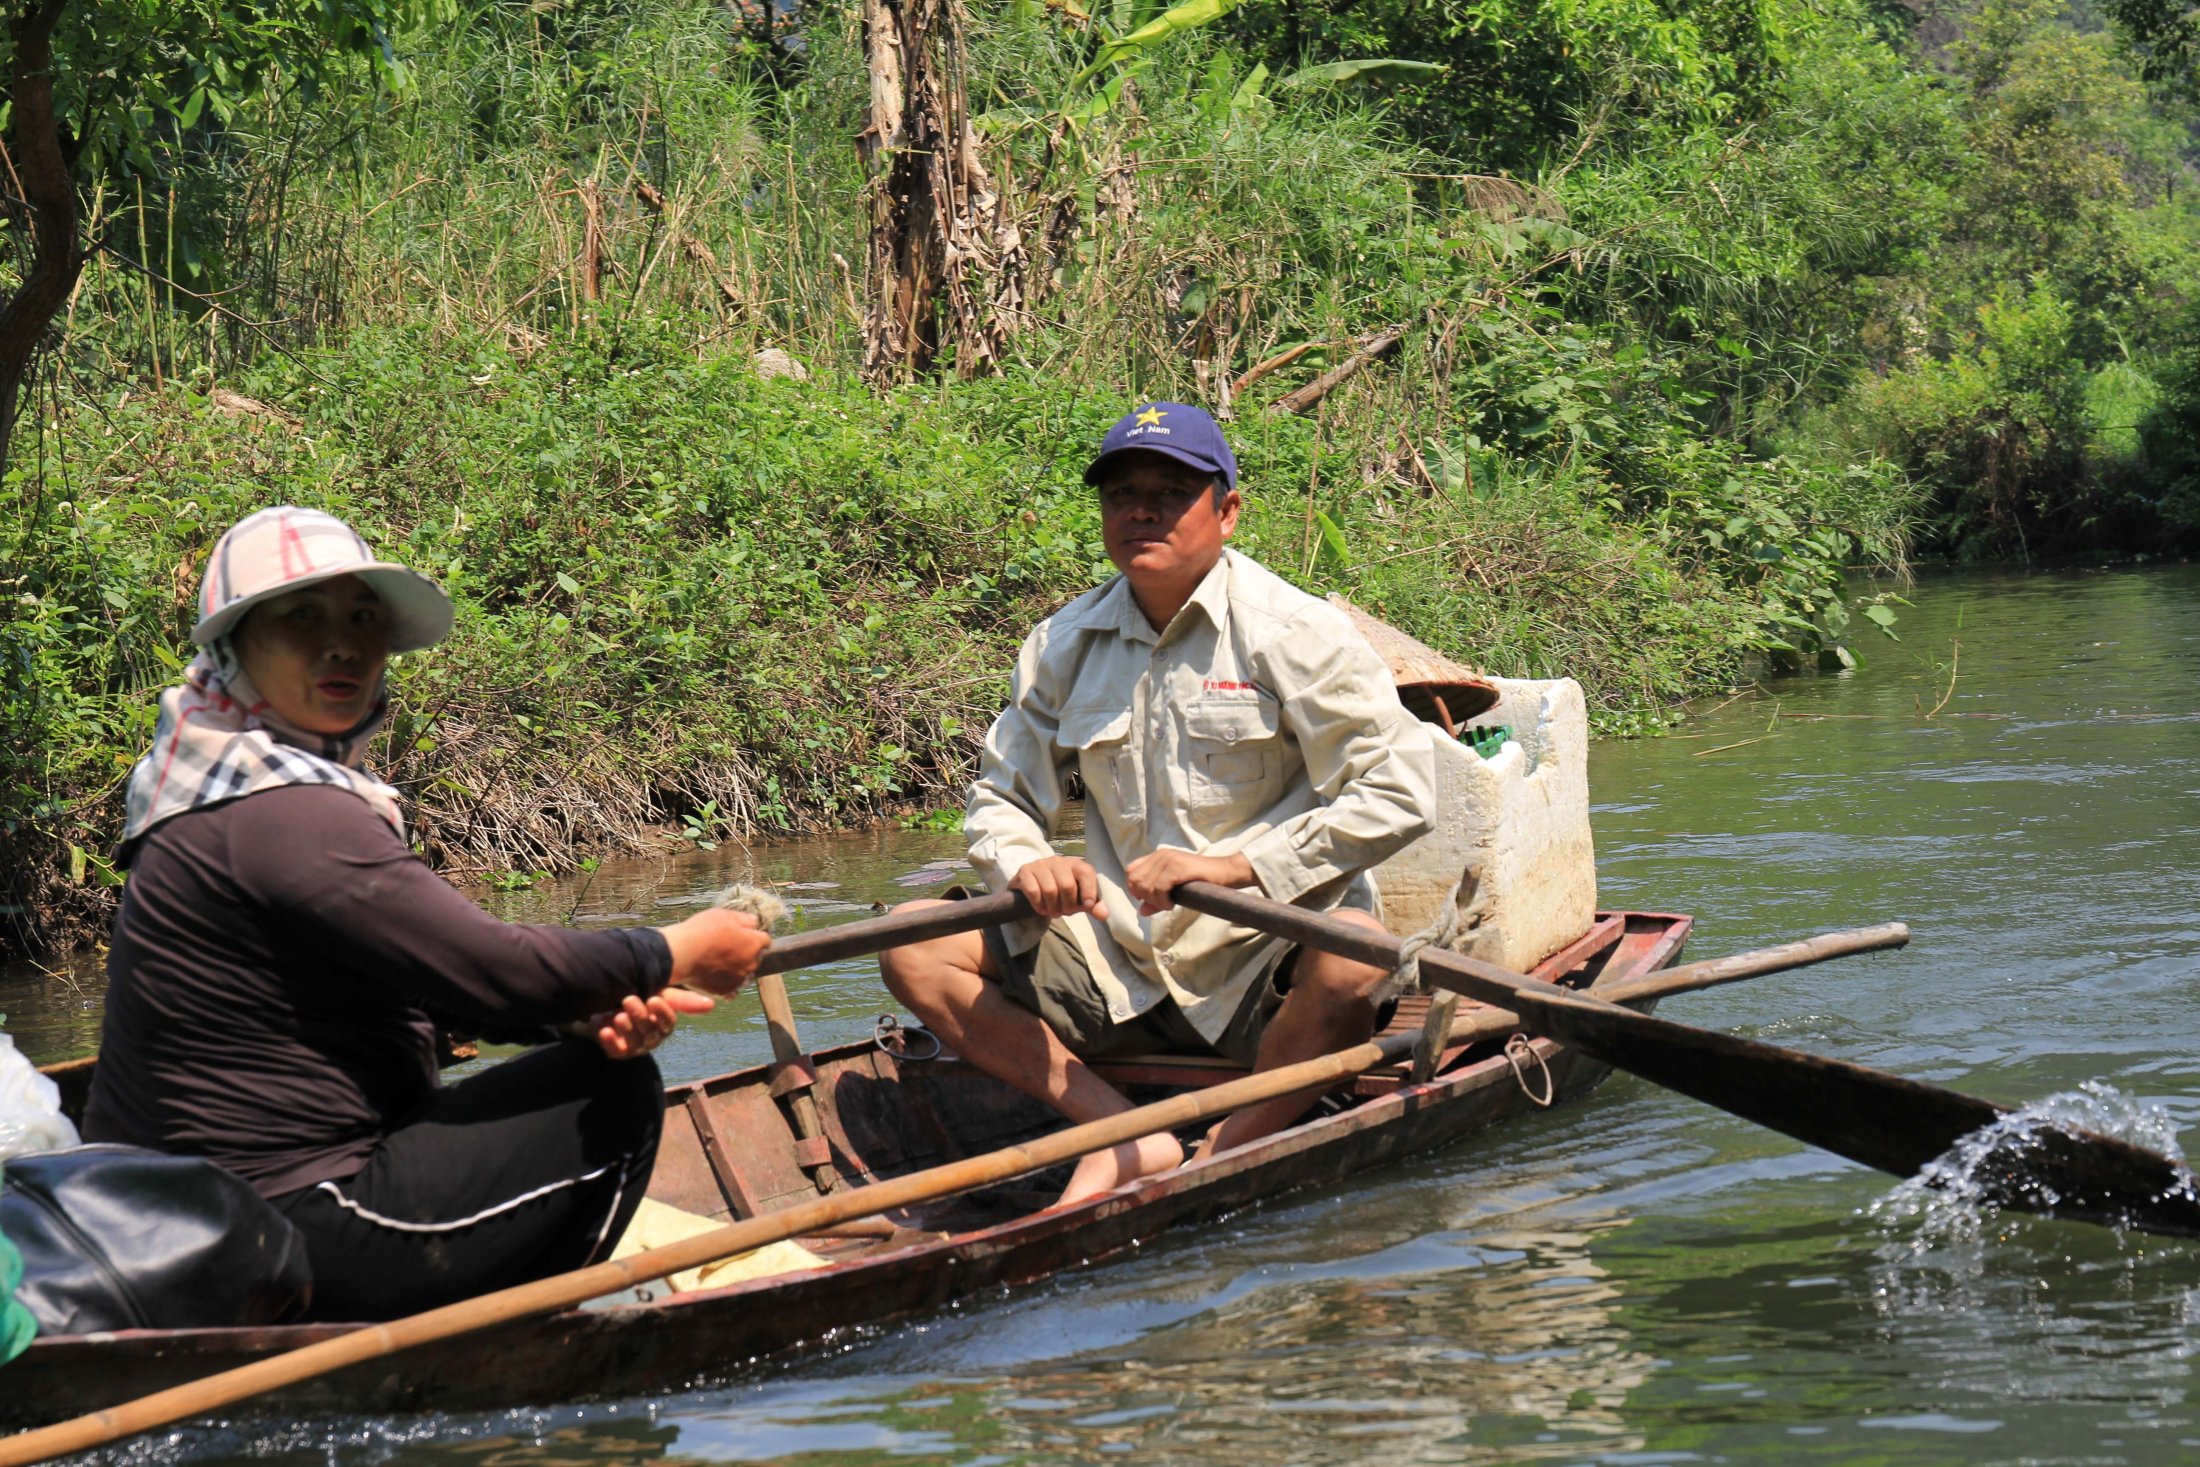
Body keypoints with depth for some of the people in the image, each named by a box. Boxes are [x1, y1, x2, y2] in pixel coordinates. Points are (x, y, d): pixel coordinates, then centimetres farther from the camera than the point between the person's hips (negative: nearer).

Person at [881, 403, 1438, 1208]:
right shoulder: (1065, 645, 8)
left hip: (1263, 967, -5)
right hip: (1120, 965, 5)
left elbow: (1396, 793, -15)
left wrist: (1232, 867, -22)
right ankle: (1127, 1138, -19)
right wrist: (1027, 864, -10)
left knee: (1350, 962, -38)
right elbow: (1000, 797, 15)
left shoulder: (1291, 631, -8)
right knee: (913, 949, -9)